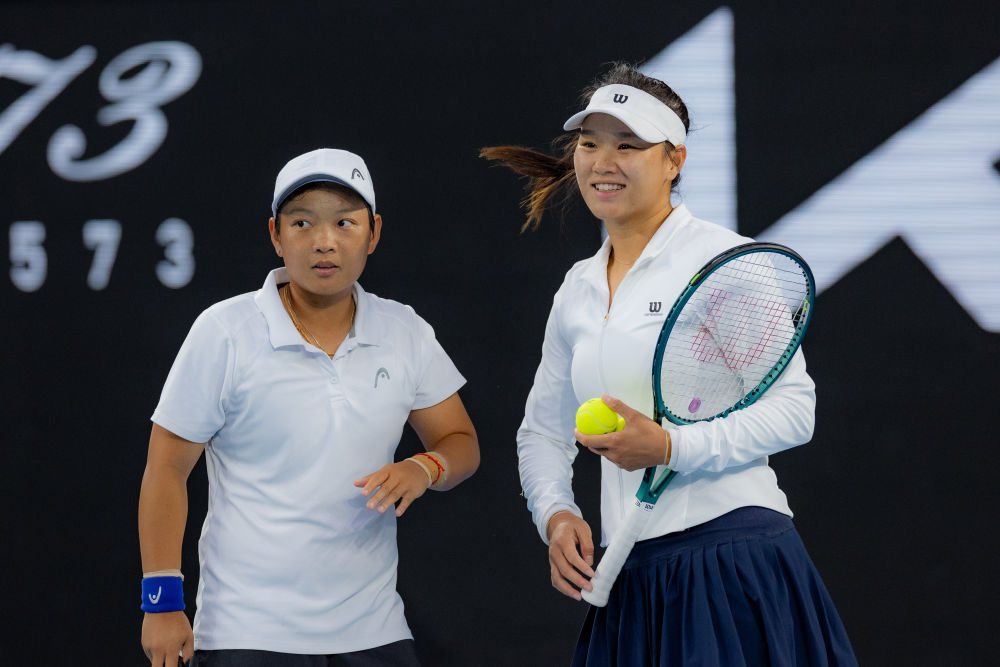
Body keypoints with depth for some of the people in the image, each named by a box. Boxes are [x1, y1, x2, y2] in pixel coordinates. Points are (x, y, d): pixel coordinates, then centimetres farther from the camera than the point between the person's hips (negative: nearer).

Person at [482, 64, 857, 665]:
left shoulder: (724, 257, -5)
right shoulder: (577, 290, 15)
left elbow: (794, 407, -10)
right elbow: (543, 431, 22)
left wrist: (669, 447, -20)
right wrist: (556, 514, 2)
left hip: (733, 559, -6)